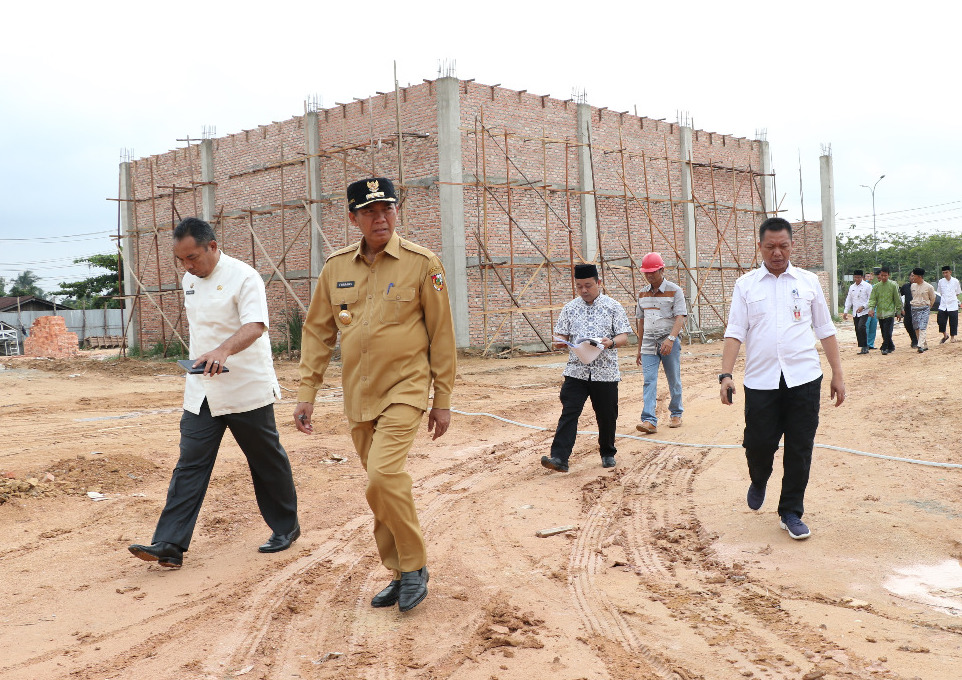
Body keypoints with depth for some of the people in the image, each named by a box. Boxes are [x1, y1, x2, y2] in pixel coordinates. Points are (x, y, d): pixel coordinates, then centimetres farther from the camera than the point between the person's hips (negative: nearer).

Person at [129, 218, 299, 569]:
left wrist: (224, 351, -45)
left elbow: (255, 326, -28)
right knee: (190, 465, 0)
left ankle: (286, 527, 26)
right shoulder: (190, 280, 9)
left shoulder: (244, 277, -15)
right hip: (202, 392, 6)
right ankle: (169, 545, -2)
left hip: (246, 389, -6)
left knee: (267, 461, 8)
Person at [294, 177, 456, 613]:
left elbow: (441, 335, -2)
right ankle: (401, 575, 26)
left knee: (384, 475, -21)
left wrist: (443, 401, -2)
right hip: (357, 398, 5)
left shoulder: (422, 264, -6)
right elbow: (317, 331, 11)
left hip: (405, 391, -5)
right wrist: (307, 393, 6)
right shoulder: (336, 267, 5)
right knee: (383, 485, 11)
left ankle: (415, 564, 0)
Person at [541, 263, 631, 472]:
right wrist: (561, 342, -13)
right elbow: (561, 335, 11)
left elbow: (624, 336, -1)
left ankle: (607, 453, 30)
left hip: (605, 372, -1)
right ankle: (559, 458, -14)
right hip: (576, 371, 1)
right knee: (569, 413, -9)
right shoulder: (570, 308, 8)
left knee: (607, 415, 8)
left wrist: (611, 343, -22)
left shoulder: (613, 307, 2)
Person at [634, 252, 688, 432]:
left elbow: (680, 318, -13)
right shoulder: (643, 294, 12)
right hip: (649, 343, 3)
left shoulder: (674, 291, -3)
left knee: (674, 381, 7)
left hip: (669, 343, -3)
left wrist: (670, 339, -28)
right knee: (649, 381, -8)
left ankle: (676, 414, 25)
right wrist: (639, 349, 17)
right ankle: (649, 420, -14)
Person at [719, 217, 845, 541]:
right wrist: (726, 374, -11)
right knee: (758, 444, 1)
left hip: (804, 378, 1)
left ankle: (791, 513, 18)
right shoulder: (746, 285, 5)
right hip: (760, 380, -1)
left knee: (799, 449, 3)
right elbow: (735, 332, 0)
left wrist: (838, 373, 8)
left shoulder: (808, 281, 8)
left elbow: (825, 330, 11)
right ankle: (759, 481, 35)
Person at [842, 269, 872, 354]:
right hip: (855, 312, 6)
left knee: (861, 327, -21)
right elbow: (848, 300, 18)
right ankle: (862, 347, 12)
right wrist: (846, 311, 11)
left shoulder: (867, 286, -3)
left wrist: (863, 307, -18)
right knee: (857, 330, 5)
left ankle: (864, 346, -14)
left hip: (864, 312, -6)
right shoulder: (852, 287, 14)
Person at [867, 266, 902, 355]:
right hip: (880, 313, 4)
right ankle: (891, 347, 23)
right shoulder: (876, 286, 9)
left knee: (887, 332, -12)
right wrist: (871, 308, -14)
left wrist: (899, 312, 2)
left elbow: (898, 299, 3)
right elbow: (872, 299, 4)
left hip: (890, 312, -4)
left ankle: (885, 348, -7)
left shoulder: (893, 285, 0)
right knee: (884, 333, 9)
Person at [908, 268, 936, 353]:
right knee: (917, 329, 7)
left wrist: (927, 308, 11)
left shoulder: (928, 287, -6)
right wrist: (915, 305, 16)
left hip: (924, 309, -6)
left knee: (922, 328, -16)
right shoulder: (913, 286, 8)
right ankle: (925, 345, 18)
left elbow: (932, 299, 6)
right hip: (914, 309, 6)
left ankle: (921, 346, -22)